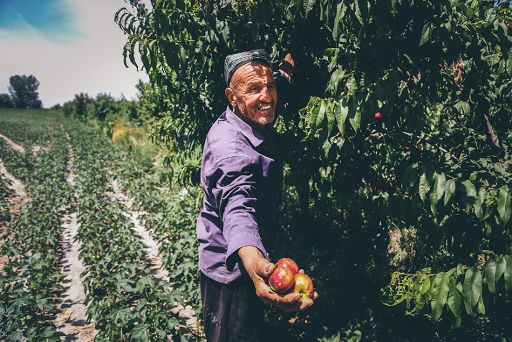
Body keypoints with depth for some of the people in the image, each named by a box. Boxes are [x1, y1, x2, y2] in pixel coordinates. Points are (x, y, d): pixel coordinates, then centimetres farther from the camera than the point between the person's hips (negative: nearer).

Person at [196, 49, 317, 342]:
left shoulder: (259, 124, -2)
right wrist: (254, 263, -66)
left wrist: (289, 62, 14)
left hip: (253, 262, 9)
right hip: (231, 269, -9)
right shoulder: (228, 145, -32)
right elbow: (237, 208, -50)